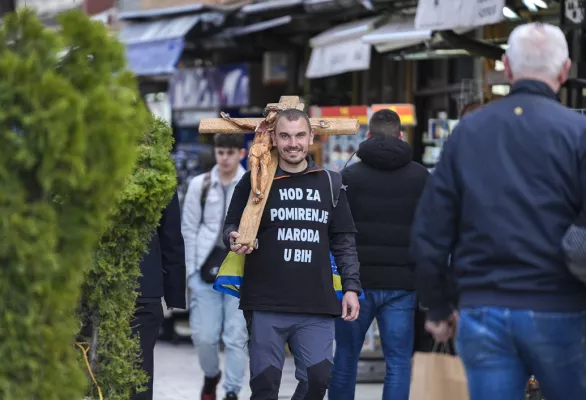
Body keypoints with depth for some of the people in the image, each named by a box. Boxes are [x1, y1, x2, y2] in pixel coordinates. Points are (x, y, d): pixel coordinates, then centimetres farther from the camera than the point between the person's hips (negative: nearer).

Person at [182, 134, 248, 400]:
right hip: (206, 269, 2)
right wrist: (190, 272, 5)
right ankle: (211, 376, 32)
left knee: (236, 337, -2)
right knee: (204, 335, 4)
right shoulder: (200, 185, 6)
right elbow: (189, 231, 8)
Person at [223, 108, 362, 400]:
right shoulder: (254, 181, 5)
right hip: (266, 304, -2)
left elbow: (344, 241, 14)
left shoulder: (330, 184, 12)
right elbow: (232, 225, 11)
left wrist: (351, 286, 6)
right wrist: (234, 239, -13)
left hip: (317, 305, 2)